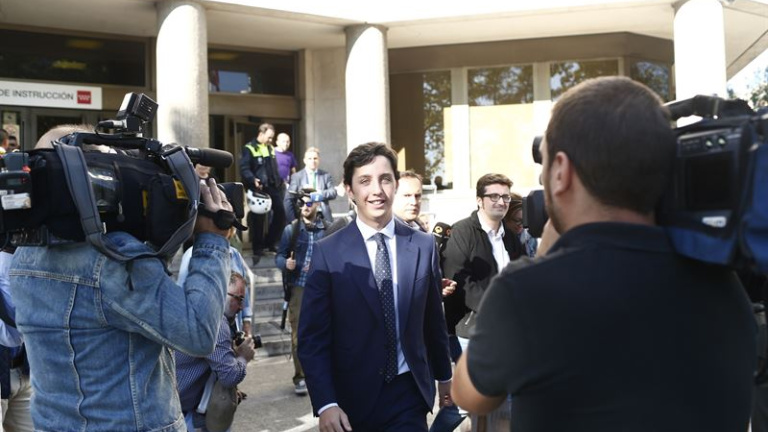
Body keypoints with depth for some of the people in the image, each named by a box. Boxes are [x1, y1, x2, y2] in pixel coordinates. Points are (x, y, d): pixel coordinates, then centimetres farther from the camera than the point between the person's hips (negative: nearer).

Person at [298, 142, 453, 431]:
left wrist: (444, 375, 19)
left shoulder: (423, 246, 1)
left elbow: (434, 320, 10)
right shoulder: (328, 253, -7)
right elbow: (312, 337, -8)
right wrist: (325, 404, -16)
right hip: (352, 397, -1)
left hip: (409, 394, 2)